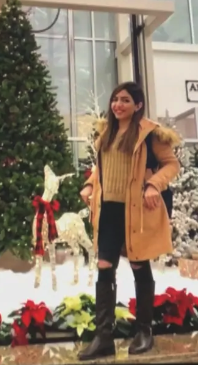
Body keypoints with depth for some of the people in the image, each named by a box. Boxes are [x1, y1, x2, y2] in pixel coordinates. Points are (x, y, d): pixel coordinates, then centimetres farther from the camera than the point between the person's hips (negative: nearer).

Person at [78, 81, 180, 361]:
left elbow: (172, 163, -6)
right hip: (108, 209, 6)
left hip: (135, 210, -5)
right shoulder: (107, 133, 13)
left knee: (140, 268, 7)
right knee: (105, 269, 1)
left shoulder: (148, 132, -6)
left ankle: (144, 331, 23)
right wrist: (89, 185, 7)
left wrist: (154, 185, -21)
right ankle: (104, 337, 7)